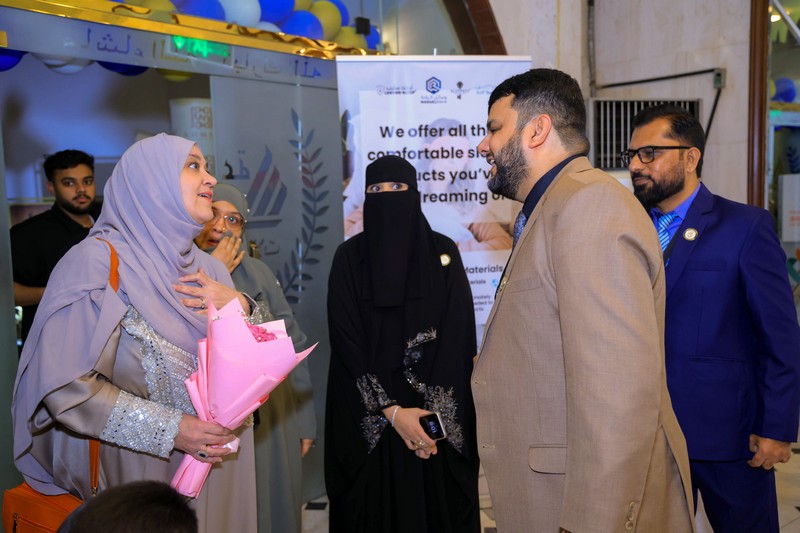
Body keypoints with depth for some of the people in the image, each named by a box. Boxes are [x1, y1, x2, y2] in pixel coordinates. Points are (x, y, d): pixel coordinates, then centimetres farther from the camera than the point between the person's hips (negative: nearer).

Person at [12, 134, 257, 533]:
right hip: (137, 468, -6)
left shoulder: (204, 268, 5)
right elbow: (63, 384, -20)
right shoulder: (97, 261, -15)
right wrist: (168, 429, -22)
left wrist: (240, 308, -11)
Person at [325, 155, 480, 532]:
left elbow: (459, 336, -4)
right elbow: (346, 341, -6)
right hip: (367, 417, 0)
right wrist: (391, 410, -15)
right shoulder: (350, 257, 1)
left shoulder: (443, 252, 2)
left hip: (437, 414, 1)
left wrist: (433, 412, -14)